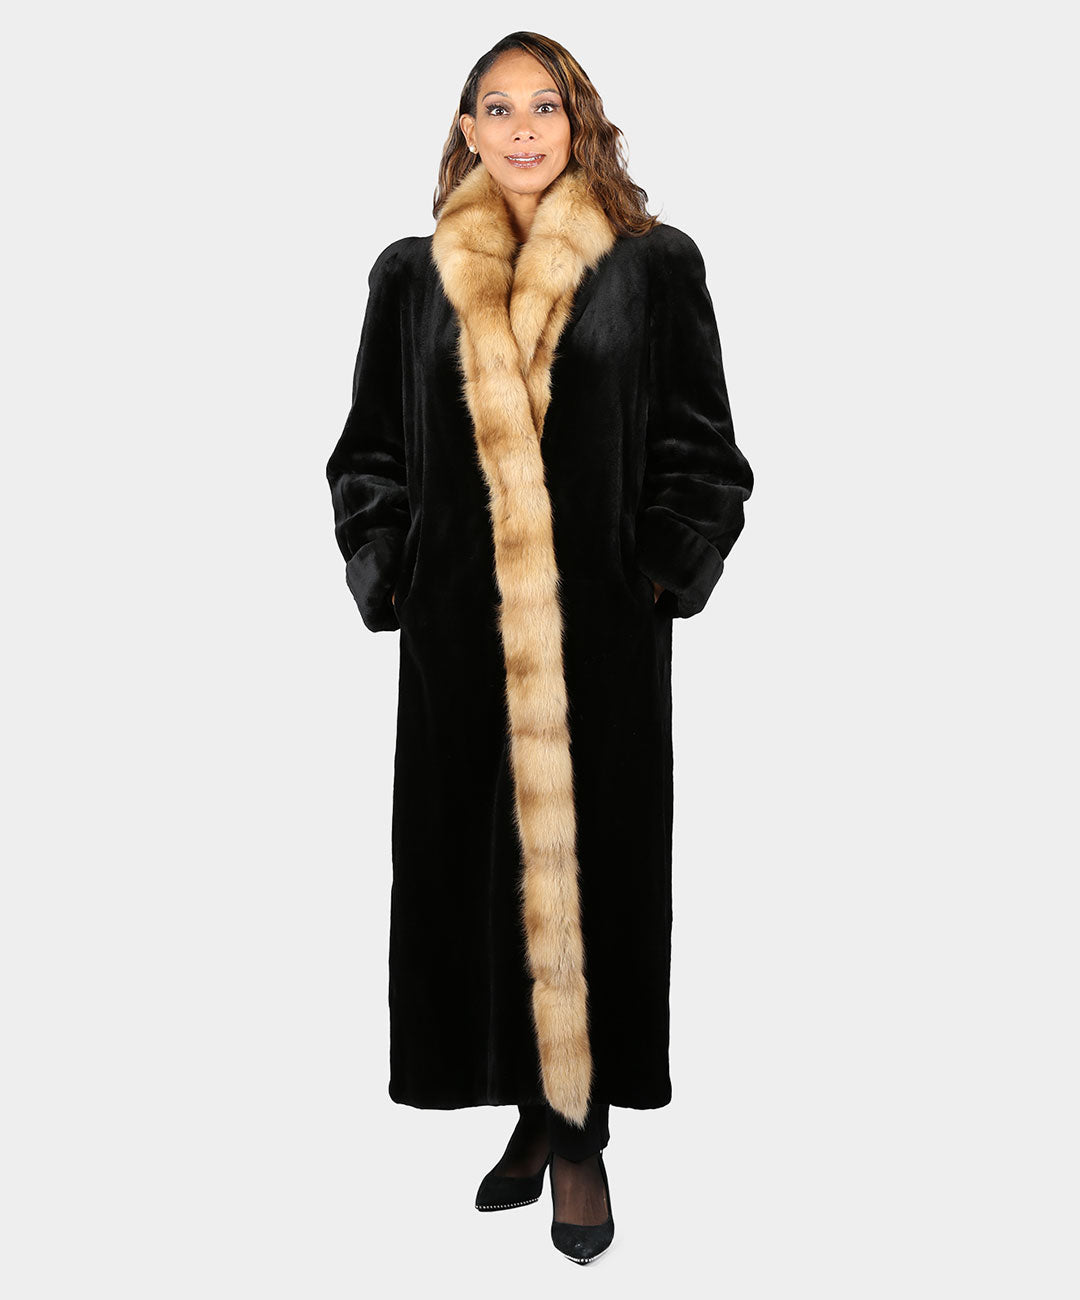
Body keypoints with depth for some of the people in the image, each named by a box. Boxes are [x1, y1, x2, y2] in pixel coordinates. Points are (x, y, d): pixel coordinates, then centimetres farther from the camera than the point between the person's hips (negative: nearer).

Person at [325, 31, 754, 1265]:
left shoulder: (655, 264, 4)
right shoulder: (411, 274, 10)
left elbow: (699, 444, 5)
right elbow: (371, 453, 13)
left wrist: (667, 571, -6)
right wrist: (388, 579, 1)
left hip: (603, 620, -2)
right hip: (459, 624, 2)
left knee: (591, 858, 2)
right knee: (477, 859, 5)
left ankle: (581, 1131, 14)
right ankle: (531, 1111, 21)